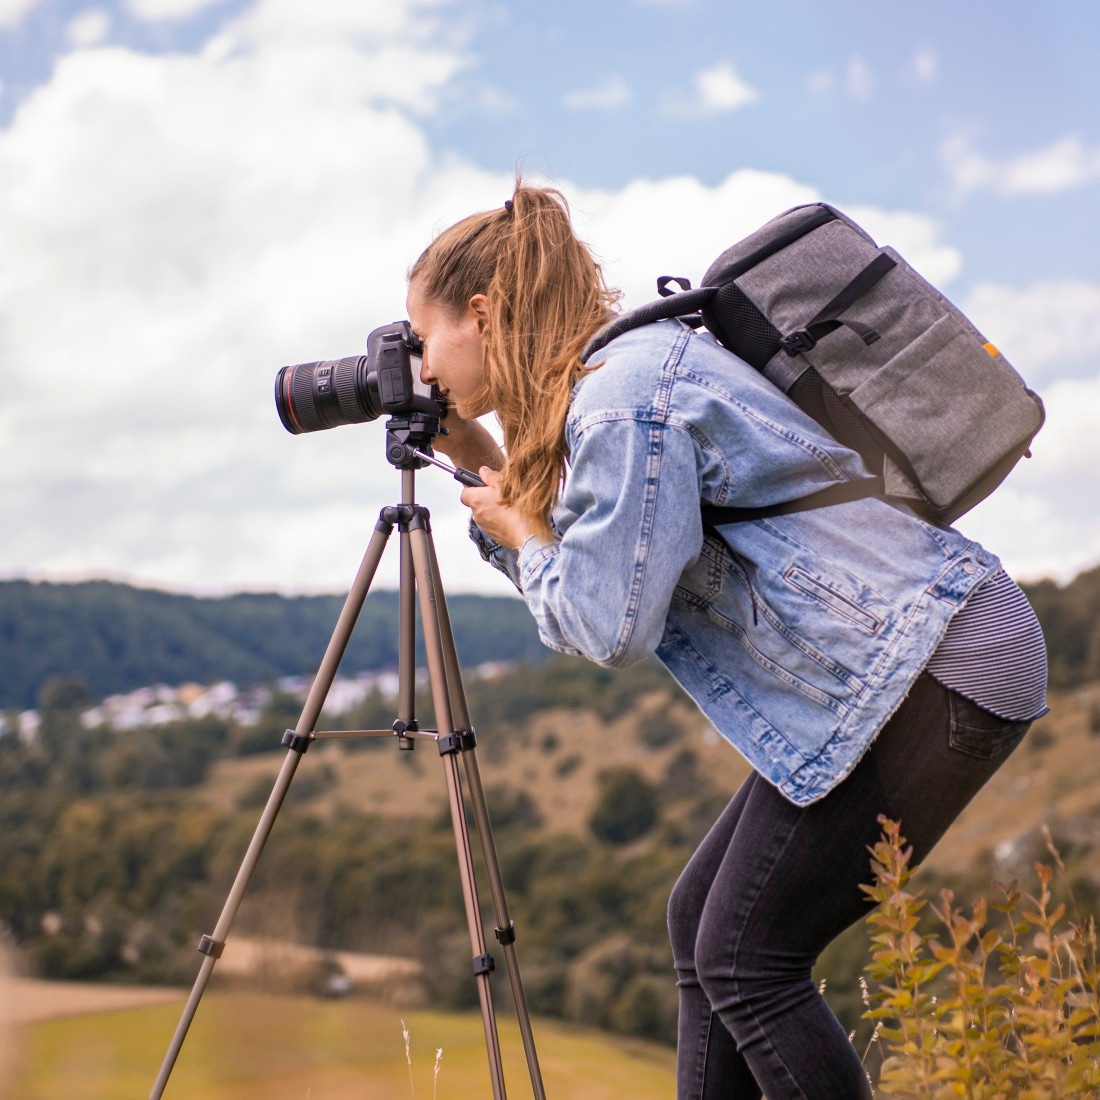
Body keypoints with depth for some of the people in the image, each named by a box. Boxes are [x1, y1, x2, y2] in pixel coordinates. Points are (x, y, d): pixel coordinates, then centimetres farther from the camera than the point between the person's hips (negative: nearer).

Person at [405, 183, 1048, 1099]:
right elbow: (575, 583, 19)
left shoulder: (625, 396, -16)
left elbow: (612, 624, -18)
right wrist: (484, 466, 12)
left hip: (936, 665, -10)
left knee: (745, 960, -6)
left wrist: (521, 532, -1)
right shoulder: (609, 379, 14)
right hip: (898, 665, 10)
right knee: (700, 922, 13)